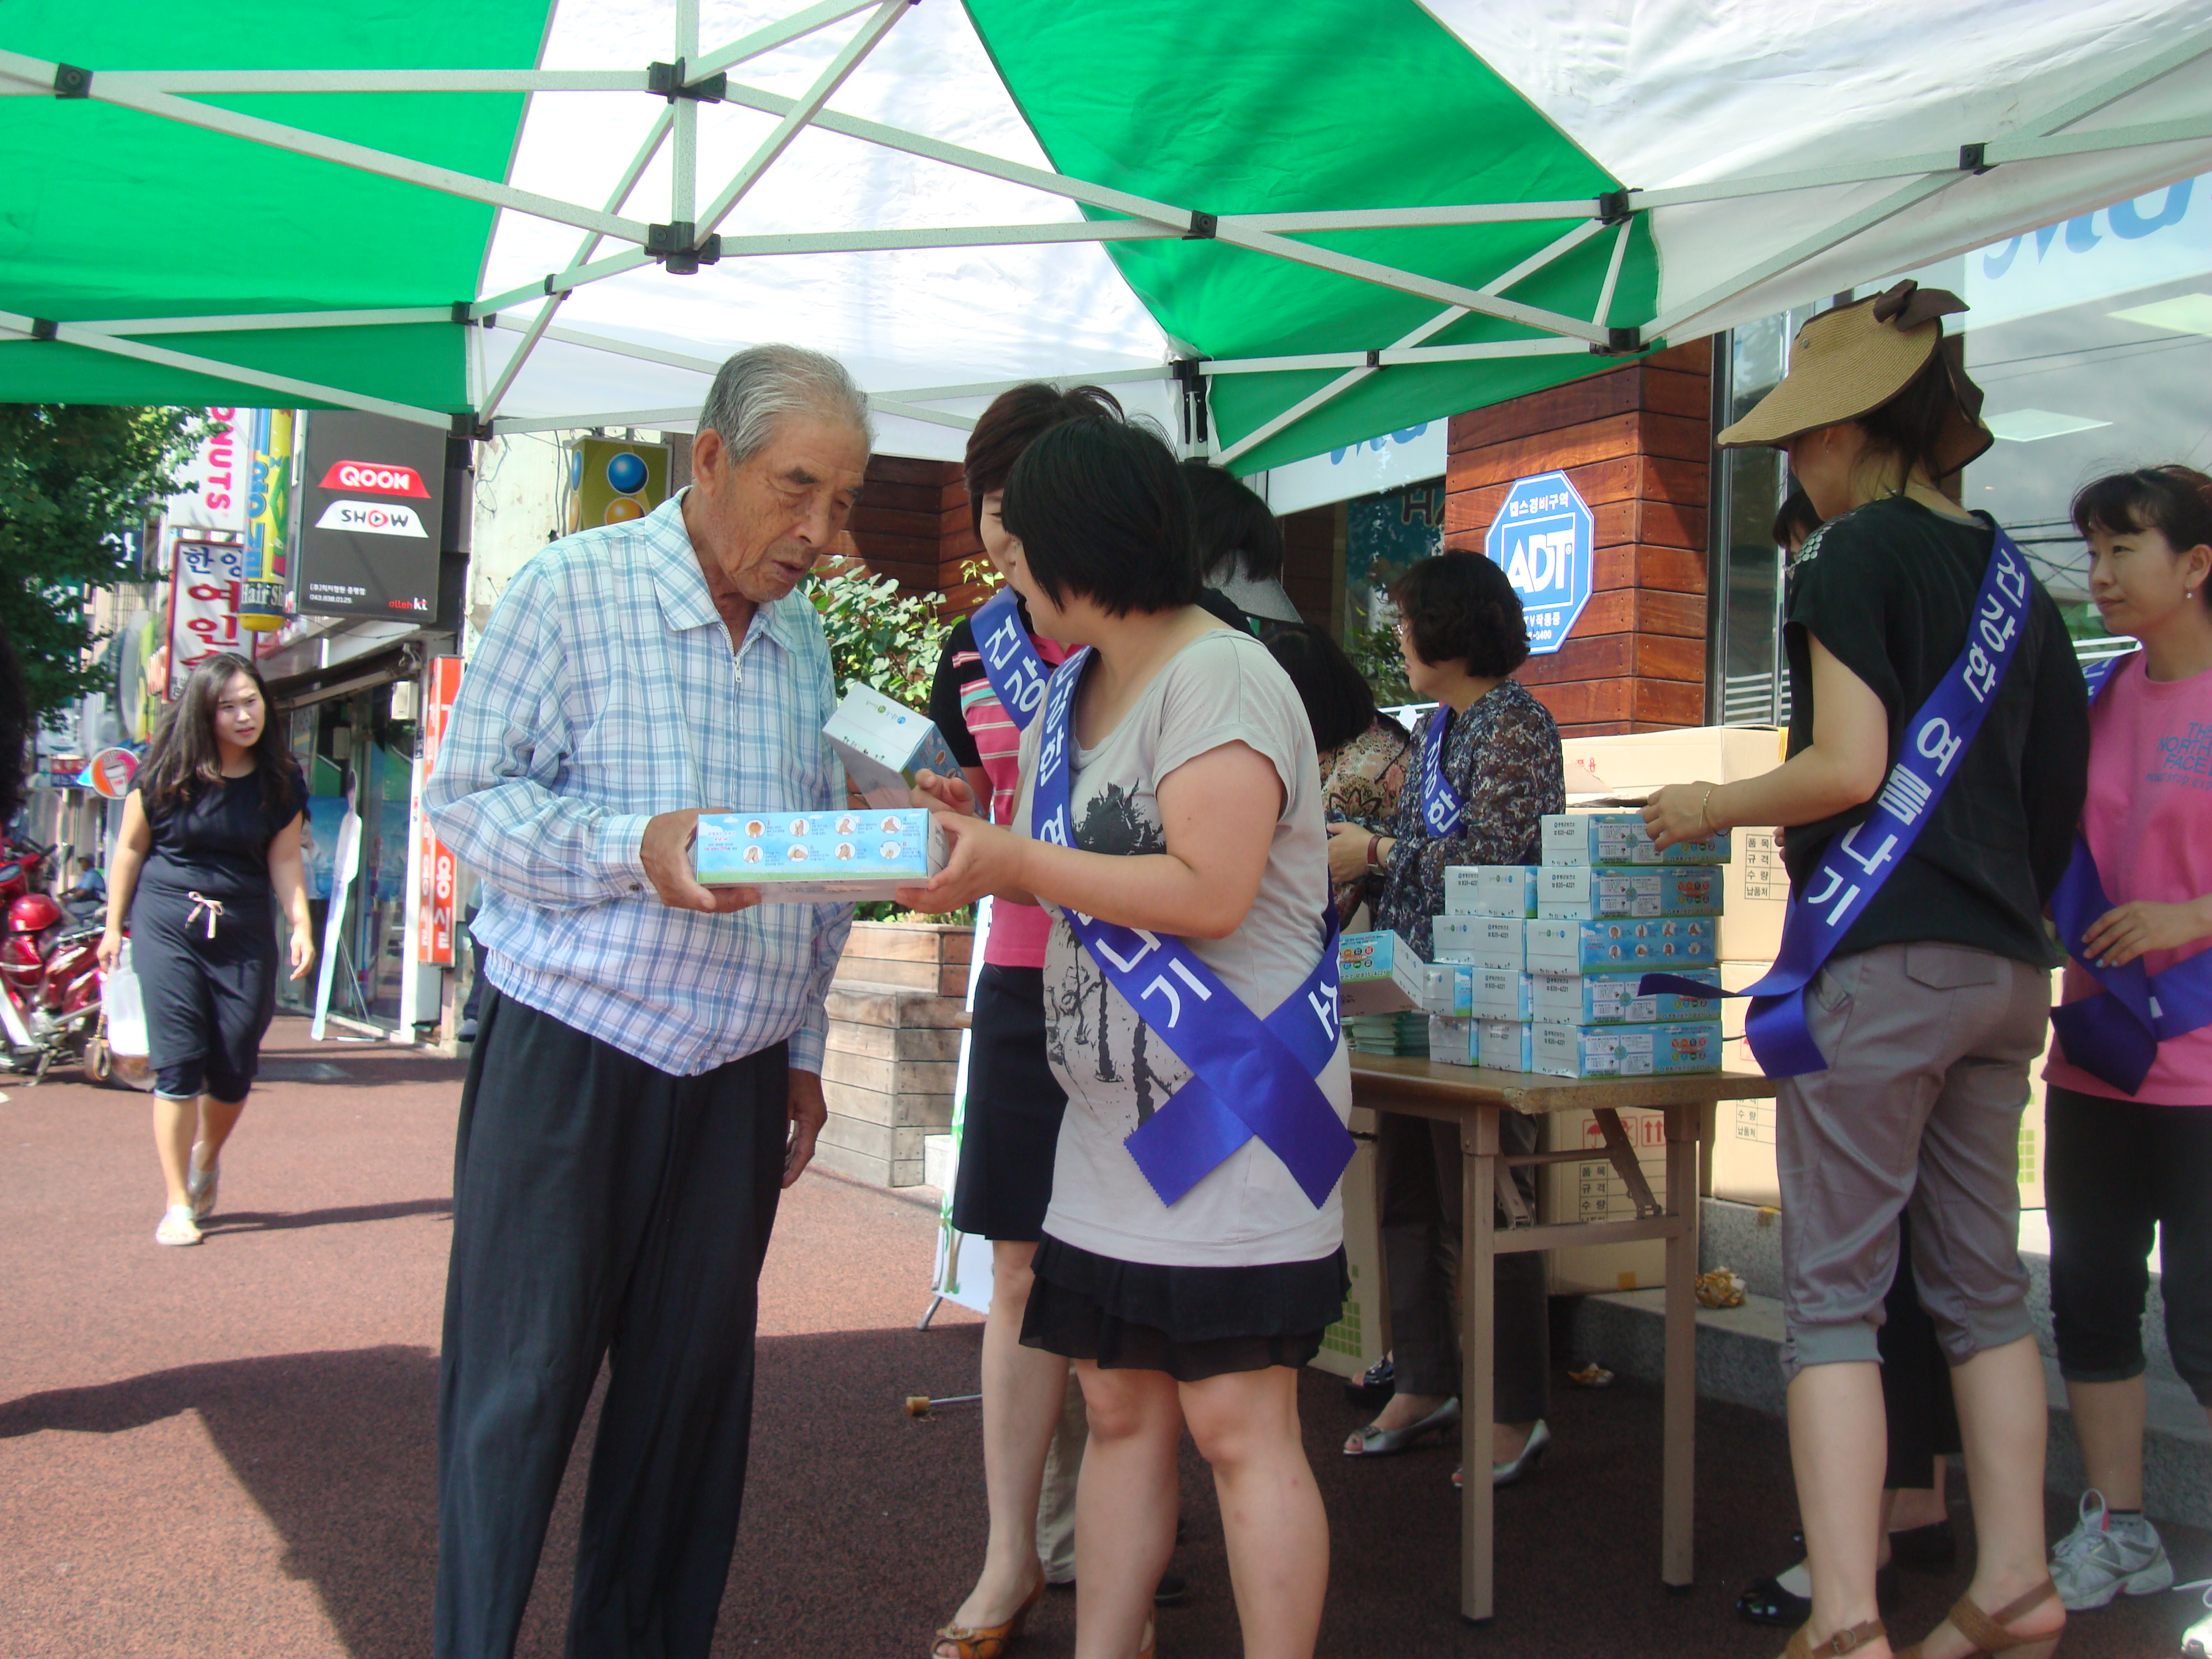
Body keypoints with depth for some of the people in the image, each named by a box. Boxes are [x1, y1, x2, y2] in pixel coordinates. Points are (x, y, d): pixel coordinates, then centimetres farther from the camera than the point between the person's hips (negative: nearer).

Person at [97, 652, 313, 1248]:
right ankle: (179, 1204, 4)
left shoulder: (280, 780, 1)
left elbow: (284, 859, 4)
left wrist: (300, 923, -10)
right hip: (167, 928, -2)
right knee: (177, 1064, -6)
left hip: (245, 934, 2)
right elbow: (130, 847, 5)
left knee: (235, 1070, 3)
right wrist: (114, 926, 7)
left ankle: (207, 1159, 34)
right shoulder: (166, 774, -4)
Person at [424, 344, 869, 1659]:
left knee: (694, 1384, 9)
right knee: (521, 1382, 1)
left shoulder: (805, 637, 12)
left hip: (736, 1077, 5)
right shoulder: (575, 590, -6)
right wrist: (637, 848, -23)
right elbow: (471, 794, -8)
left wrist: (804, 1045, 16)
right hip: (568, 1057, -5)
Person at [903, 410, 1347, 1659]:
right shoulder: (1076, 690, 16)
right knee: (1119, 1412, 13)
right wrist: (983, 841, 4)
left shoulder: (1222, 677, -13)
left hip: (1234, 1110, -9)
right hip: (1113, 1116, 9)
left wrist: (1018, 863, -20)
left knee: (1241, 1429, -4)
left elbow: (1208, 892, -22)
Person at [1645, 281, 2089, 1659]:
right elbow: (2045, 792, 17)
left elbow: (1847, 768, -15)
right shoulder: (2011, 573, 16)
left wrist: (1711, 808, -1)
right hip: (2005, 964, 8)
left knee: (1834, 1290, -4)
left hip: (1881, 958, -8)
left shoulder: (1857, 553, -6)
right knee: (1983, 1283, 15)